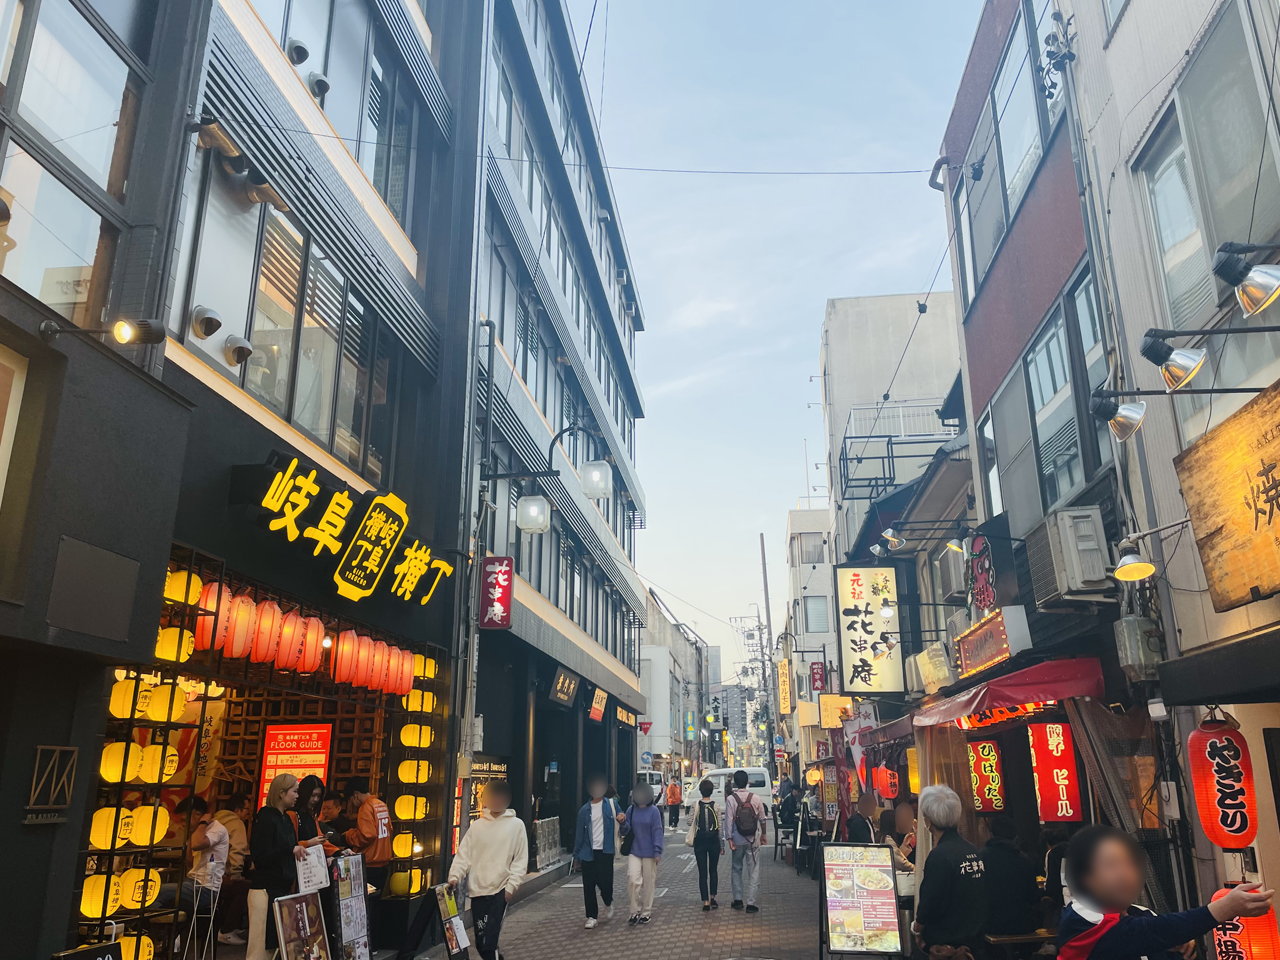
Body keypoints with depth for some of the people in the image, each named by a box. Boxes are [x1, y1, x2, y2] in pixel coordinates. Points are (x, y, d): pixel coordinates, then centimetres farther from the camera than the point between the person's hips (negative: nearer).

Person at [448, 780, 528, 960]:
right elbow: (464, 854, 4)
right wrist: (455, 876, -10)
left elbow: (521, 859, -2)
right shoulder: (477, 825, 6)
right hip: (478, 889, 4)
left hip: (500, 889, -3)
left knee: (488, 940, -12)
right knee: (481, 942, 8)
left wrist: (511, 886, -9)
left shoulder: (516, 825, -2)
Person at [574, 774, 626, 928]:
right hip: (588, 852, 2)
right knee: (588, 885, 2)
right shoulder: (584, 810, 5)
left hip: (605, 851, -2)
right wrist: (576, 853, 5)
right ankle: (592, 916, 15)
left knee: (605, 881, -4)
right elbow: (580, 832, 8)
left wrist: (621, 820, -15)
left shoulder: (612, 804, 2)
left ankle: (608, 904, 29)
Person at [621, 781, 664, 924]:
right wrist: (623, 822, -18)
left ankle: (646, 912, 22)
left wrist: (657, 852, -11)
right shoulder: (631, 810, 2)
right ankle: (635, 911, 5)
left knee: (648, 883, 7)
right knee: (633, 880, -10)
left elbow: (657, 831, -7)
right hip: (634, 852, 2)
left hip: (649, 853, -2)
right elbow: (626, 831, 4)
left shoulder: (653, 811, -6)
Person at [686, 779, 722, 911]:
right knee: (713, 870, 17)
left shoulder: (696, 805, -7)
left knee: (702, 872, 4)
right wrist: (722, 844, 4)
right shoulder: (715, 805, -6)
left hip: (700, 841, 0)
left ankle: (706, 901, 2)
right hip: (713, 841, 1)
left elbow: (690, 822, -8)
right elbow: (720, 826, -4)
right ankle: (713, 898, 14)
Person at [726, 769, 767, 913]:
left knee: (737, 869, 17)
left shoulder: (731, 799, -9)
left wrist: (730, 839, -6)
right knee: (753, 871, 5)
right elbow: (762, 819, 2)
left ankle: (737, 900, 20)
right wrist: (763, 835, 15)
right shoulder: (755, 798, -4)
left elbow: (729, 820, -11)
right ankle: (751, 903, 2)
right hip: (753, 840, 0)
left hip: (738, 840, 0)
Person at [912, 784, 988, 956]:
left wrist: (917, 929, -1)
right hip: (974, 940, 7)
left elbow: (929, 903, -19)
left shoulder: (939, 856, -22)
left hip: (945, 946, -7)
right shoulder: (974, 851, 0)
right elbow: (977, 900, 10)